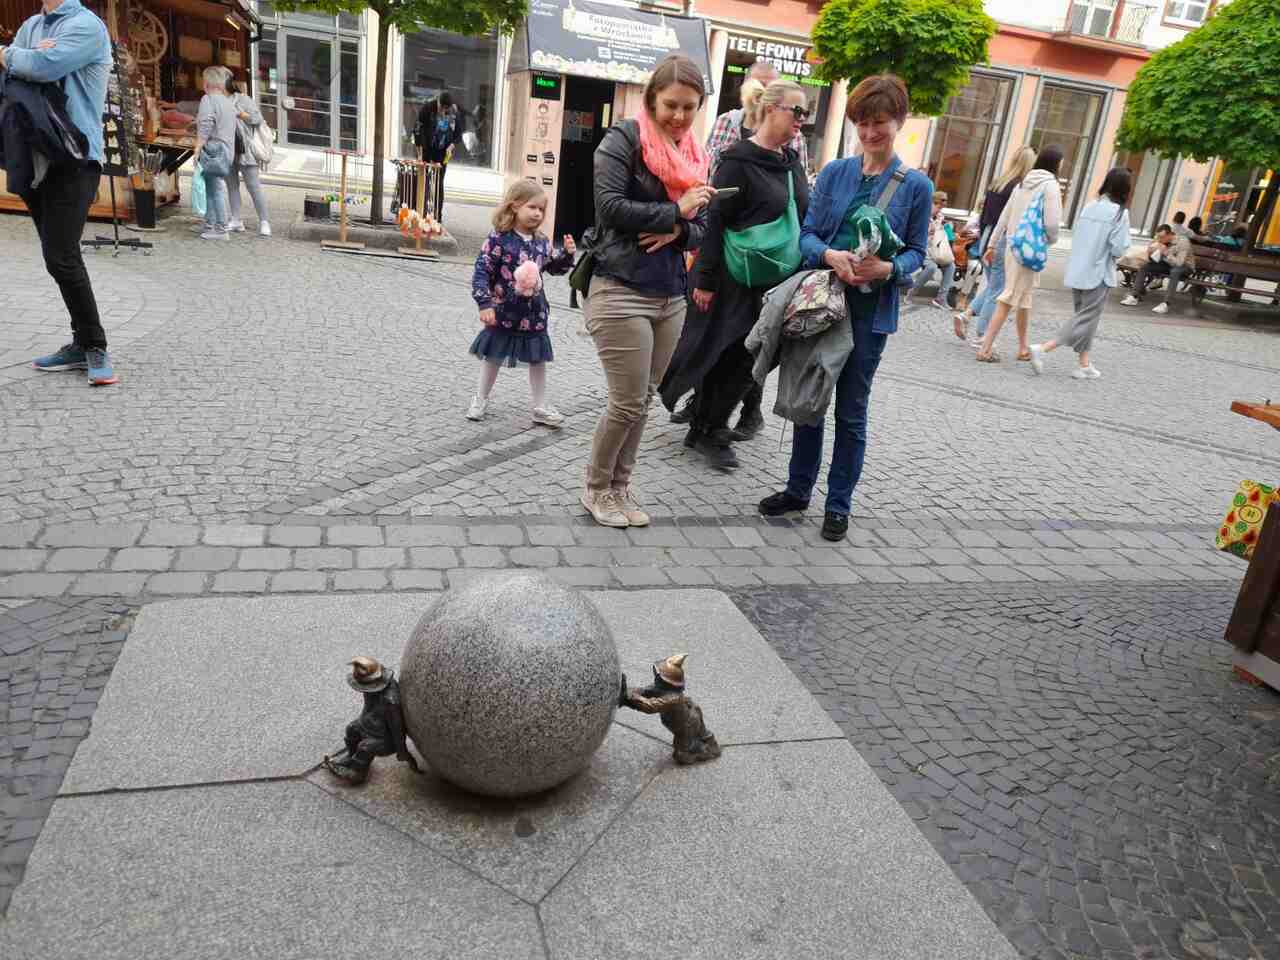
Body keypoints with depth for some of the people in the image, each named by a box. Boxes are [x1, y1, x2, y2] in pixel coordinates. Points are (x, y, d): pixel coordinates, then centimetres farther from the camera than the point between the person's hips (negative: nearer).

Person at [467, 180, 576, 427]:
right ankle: (481, 400, 29)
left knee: (538, 359, 10)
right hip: (504, 312, -4)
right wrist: (485, 304, -22)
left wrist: (568, 254, -1)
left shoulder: (541, 242, 4)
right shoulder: (499, 239, -14)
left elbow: (555, 267, 19)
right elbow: (482, 272, -15)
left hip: (534, 314, 5)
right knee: (493, 357, 10)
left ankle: (541, 407, 21)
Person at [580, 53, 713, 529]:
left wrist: (676, 232, -9)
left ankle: (620, 486, 26)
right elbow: (611, 206, -16)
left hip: (671, 296, 7)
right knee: (628, 403, -4)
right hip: (621, 291, -6)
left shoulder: (694, 157, 15)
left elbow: (701, 229, 13)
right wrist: (674, 211, -12)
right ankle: (596, 488, 17)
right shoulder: (623, 139, -5)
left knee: (643, 400, 11)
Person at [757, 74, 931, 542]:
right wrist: (830, 255, -21)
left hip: (870, 312, -2)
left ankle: (838, 504, 18)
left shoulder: (916, 185, -1)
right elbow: (807, 234, 0)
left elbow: (917, 252, 1)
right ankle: (799, 489, 27)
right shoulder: (834, 172, 4)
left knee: (851, 412, 6)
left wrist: (890, 268, -21)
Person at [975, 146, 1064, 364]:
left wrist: (993, 245, 18)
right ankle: (985, 348, -10)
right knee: (1009, 298, -6)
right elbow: (1052, 223, -15)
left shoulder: (1023, 183, 12)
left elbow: (1004, 217, 14)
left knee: (1024, 297, 17)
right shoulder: (1051, 185, -8)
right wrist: (1051, 240, 6)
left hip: (1012, 245, 7)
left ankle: (1023, 347, 26)